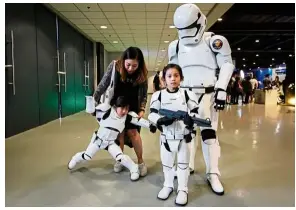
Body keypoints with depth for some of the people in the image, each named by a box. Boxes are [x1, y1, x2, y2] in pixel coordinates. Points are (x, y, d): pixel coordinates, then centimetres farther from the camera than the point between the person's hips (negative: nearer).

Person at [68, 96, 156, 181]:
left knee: (120, 157, -17)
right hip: (98, 139, -1)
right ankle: (76, 159, 44)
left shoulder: (127, 116, -14)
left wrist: (150, 125, -19)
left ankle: (134, 169, 4)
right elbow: (91, 110, -17)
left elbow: (138, 120, -16)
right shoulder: (107, 111, -24)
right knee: (86, 156, 12)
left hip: (111, 142, 1)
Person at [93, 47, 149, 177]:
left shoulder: (142, 74, -16)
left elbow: (144, 94, -7)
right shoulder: (114, 66, -19)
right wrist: (94, 101, -14)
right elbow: (103, 85, -13)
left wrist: (142, 109, -18)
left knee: (132, 132, -5)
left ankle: (140, 161, 12)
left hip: (133, 107, 0)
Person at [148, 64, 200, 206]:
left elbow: (196, 113, -4)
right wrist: (161, 120, -26)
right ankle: (168, 185, 39)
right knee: (166, 163, 17)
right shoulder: (158, 95, -5)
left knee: (183, 163, 12)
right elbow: (152, 114, -5)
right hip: (166, 136, 1)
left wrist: (191, 119, -26)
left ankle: (182, 189, 29)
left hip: (184, 136, -1)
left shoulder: (188, 94, -5)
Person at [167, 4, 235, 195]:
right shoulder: (176, 46, 10)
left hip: (206, 94, -4)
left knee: (209, 133, -4)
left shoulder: (213, 41, -3)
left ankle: (213, 174, 5)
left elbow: (227, 65, -3)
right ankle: (188, 165, 25)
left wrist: (221, 91, -12)